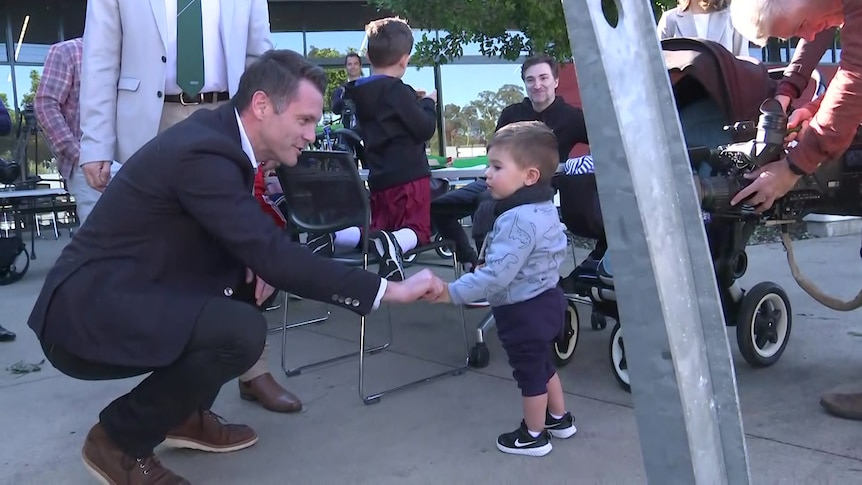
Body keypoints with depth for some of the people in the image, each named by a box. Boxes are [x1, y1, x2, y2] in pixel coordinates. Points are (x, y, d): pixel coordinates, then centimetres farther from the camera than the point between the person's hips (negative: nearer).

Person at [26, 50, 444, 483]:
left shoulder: (217, 133, 4)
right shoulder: (202, 151, -24)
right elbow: (276, 256, -28)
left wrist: (256, 259, -5)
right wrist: (388, 289, -24)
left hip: (129, 293, 10)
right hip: (87, 310, -10)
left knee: (253, 280, 9)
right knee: (242, 331, -28)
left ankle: (186, 413, 16)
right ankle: (118, 440, -4)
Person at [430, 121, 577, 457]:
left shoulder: (518, 220, -29)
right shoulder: (543, 208, 3)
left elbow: (496, 274, -35)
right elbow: (558, 252, 16)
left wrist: (452, 292, -32)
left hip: (523, 310, -10)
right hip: (544, 300, 10)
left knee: (529, 372, 8)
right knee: (542, 365, 25)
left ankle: (534, 436, 26)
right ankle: (559, 419, 42)